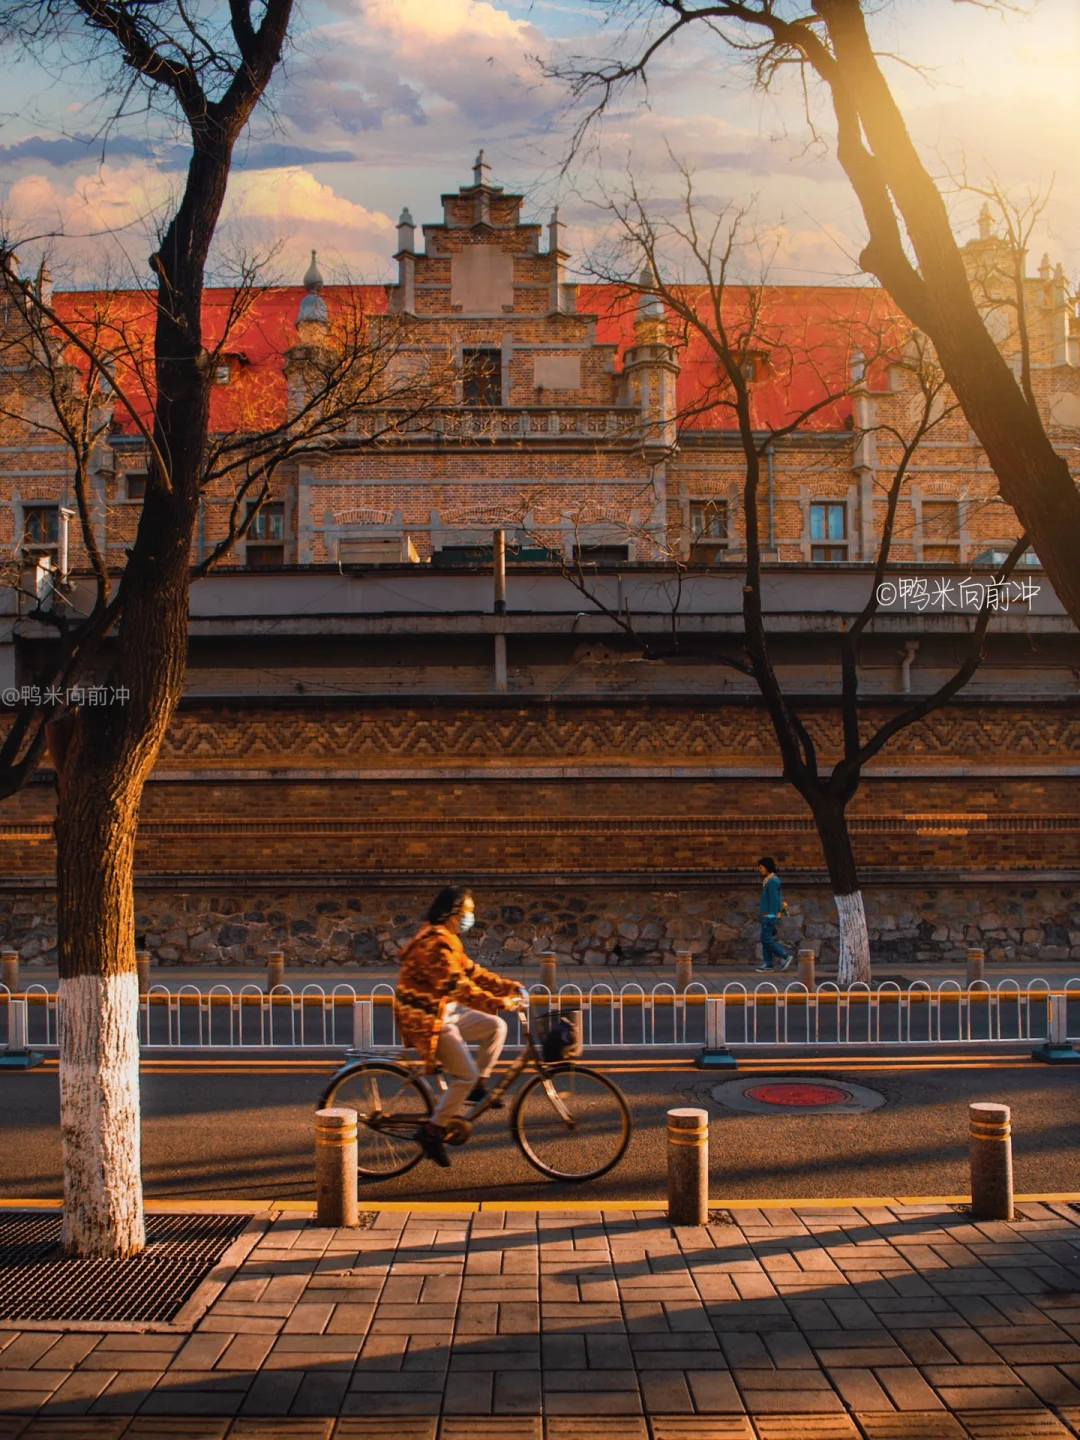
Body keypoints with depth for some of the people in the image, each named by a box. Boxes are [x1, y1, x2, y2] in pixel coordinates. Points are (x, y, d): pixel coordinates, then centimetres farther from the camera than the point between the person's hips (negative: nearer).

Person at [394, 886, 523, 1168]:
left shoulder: (447, 941, 12)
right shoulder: (435, 943, -22)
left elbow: (472, 971, 13)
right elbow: (458, 986, -29)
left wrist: (509, 987, 5)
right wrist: (498, 1002, -29)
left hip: (446, 1011, 10)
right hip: (426, 1018, -10)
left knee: (496, 1027, 3)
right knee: (466, 1075, -11)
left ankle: (477, 1089, 11)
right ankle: (433, 1132, -1)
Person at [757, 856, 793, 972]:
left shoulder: (772, 881, -16)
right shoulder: (770, 880, 15)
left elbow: (774, 900, -19)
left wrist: (772, 918, -21)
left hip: (770, 915, -10)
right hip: (767, 915, 10)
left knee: (766, 939, -9)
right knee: (767, 939, 8)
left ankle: (785, 956, -3)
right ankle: (768, 963, 8)